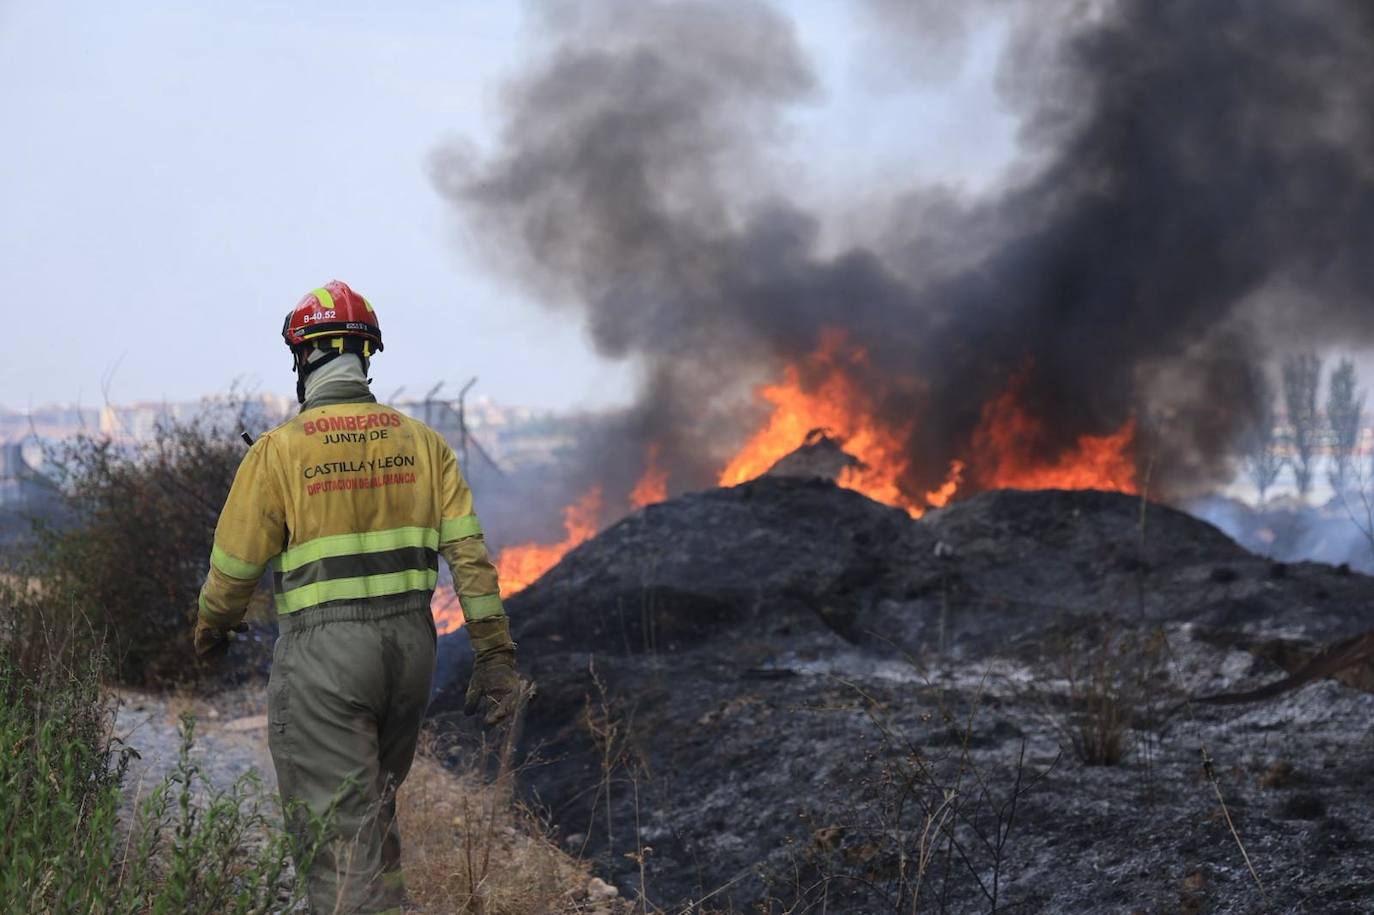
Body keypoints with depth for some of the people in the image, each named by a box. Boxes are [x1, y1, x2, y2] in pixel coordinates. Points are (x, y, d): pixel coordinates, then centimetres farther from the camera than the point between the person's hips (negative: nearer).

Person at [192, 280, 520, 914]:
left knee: (339, 829, -3)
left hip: (323, 649, -5)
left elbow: (234, 568, -2)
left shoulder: (279, 450, -7)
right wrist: (495, 656, 4)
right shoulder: (422, 442, 5)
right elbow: (469, 552, 0)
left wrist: (211, 628, 19)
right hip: (412, 642, 5)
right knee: (375, 808, 24)